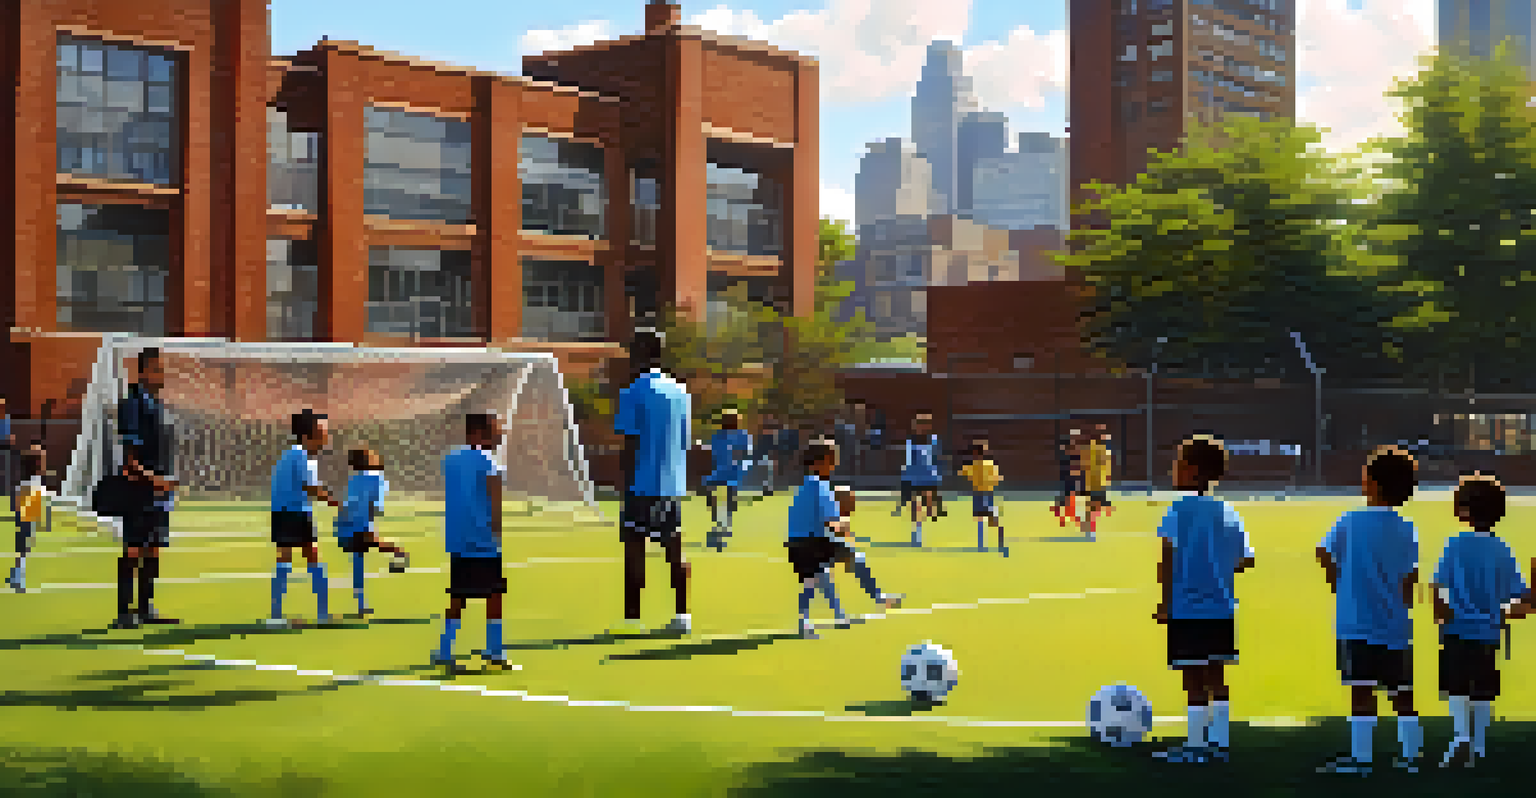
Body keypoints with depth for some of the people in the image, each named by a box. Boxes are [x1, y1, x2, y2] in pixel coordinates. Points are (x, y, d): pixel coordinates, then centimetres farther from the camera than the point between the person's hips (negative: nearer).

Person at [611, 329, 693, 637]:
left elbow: (630, 444, -12)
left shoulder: (633, 393, -9)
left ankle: (631, 619, -1)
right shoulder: (680, 391, 10)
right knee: (674, 553, 8)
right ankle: (682, 615, 7)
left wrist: (626, 482, -8)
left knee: (633, 549, -1)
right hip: (673, 484, 6)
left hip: (643, 484, -6)